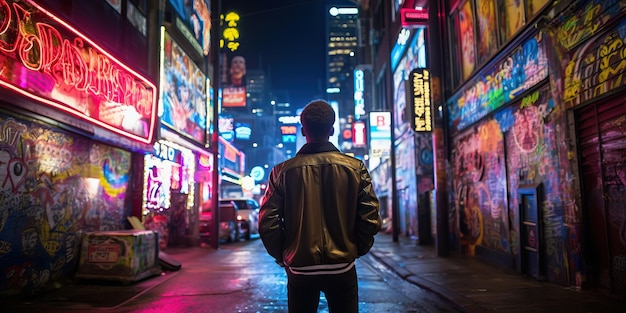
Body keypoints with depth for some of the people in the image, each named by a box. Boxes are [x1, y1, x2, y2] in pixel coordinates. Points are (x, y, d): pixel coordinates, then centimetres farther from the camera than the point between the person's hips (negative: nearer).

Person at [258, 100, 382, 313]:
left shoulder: (282, 172, -7)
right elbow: (371, 220, -7)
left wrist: (283, 257, 8)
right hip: (342, 268, 0)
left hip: (300, 269, 1)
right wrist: (355, 251, 9)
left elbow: (267, 224, -7)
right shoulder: (356, 168, -7)